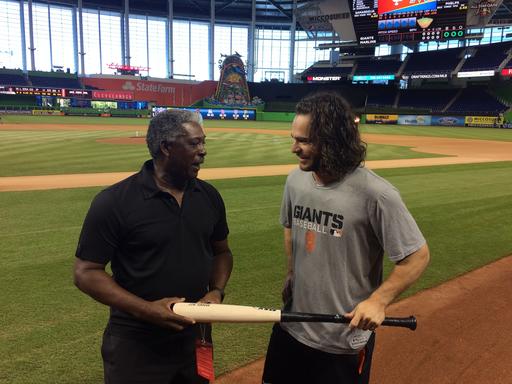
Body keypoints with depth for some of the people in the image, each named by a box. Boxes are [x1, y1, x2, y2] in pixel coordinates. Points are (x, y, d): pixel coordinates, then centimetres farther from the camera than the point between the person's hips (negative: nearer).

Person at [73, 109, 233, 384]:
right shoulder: (114, 202, -15)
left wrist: (217, 291, -7)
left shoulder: (209, 195, 0)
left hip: (195, 337, 5)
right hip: (135, 346, -4)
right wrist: (145, 309, -22)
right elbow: (86, 272, -12)